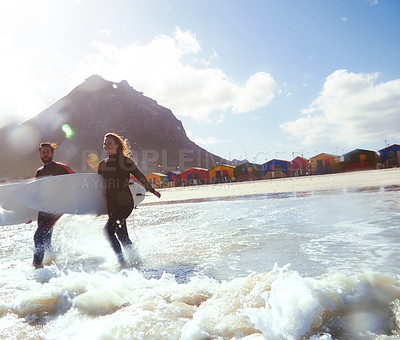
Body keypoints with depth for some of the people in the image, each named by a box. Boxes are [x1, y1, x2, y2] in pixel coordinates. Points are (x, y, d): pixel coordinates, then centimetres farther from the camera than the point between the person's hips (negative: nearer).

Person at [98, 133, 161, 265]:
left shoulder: (125, 161, -4)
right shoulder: (103, 164, 12)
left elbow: (140, 176, 2)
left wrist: (152, 190, 8)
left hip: (125, 202, -6)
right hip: (111, 204, 6)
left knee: (108, 229, -19)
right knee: (122, 235, 12)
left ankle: (121, 259, -13)